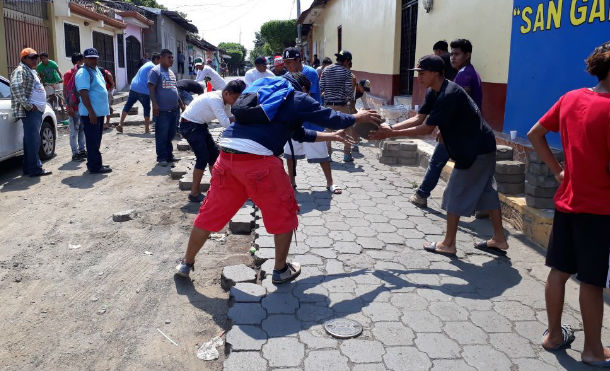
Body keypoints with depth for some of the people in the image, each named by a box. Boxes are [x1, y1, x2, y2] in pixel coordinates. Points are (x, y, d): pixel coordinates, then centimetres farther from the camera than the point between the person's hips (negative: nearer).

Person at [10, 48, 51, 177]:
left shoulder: (32, 71, 23)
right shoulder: (20, 71, -8)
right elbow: (16, 87, -24)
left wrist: (41, 105, 20)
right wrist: (27, 105, -23)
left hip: (37, 109, 10)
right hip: (30, 111, -10)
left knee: (32, 140, 12)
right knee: (33, 140, -9)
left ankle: (28, 168, 17)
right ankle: (35, 169, -8)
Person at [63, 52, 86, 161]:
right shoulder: (69, 73, -9)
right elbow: (65, 91, -11)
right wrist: (69, 106, -17)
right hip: (74, 107, -7)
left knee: (82, 129, 13)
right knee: (74, 130, -3)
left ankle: (82, 150, 22)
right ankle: (75, 153, 1)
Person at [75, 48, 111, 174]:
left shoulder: (96, 70, 16)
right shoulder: (83, 73, -14)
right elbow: (84, 94, -21)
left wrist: (107, 107, 23)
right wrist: (91, 112, -26)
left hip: (100, 111, 10)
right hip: (90, 113, -10)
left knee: (96, 140, 15)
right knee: (93, 141, -5)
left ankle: (94, 164, 24)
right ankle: (95, 167, 0)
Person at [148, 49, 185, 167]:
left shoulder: (171, 72, 19)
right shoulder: (156, 71, -7)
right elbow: (151, 88, -13)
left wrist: (181, 103, 25)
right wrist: (155, 104, -20)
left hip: (174, 109, 8)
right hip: (162, 110, -8)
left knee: (171, 134, 13)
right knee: (162, 136, -3)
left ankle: (169, 155, 22)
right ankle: (161, 158, 4)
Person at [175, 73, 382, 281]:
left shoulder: (267, 90, 31)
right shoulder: (297, 98, 9)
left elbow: (298, 132, 37)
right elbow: (331, 118, 12)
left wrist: (331, 137, 43)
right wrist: (359, 117, 32)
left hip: (226, 154, 7)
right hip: (258, 160, -7)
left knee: (211, 213, 19)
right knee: (284, 215, 13)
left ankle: (186, 264, 30)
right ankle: (281, 270, 25)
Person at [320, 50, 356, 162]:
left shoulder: (326, 70, 3)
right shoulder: (346, 72, -7)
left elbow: (321, 87, 1)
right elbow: (348, 90, -10)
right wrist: (351, 97, 10)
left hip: (328, 104, 3)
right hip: (342, 105, -3)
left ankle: (327, 153, 14)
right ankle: (347, 154, 10)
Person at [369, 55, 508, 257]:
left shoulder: (448, 95, -26)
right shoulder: (433, 93, 5)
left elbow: (426, 129, -26)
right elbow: (418, 119, 2)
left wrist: (392, 134, -23)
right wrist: (390, 128, -9)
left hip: (475, 151, -10)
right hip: (483, 148, 10)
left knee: (455, 195, -1)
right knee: (486, 191, 16)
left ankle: (448, 244, 9)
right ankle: (499, 239, 26)